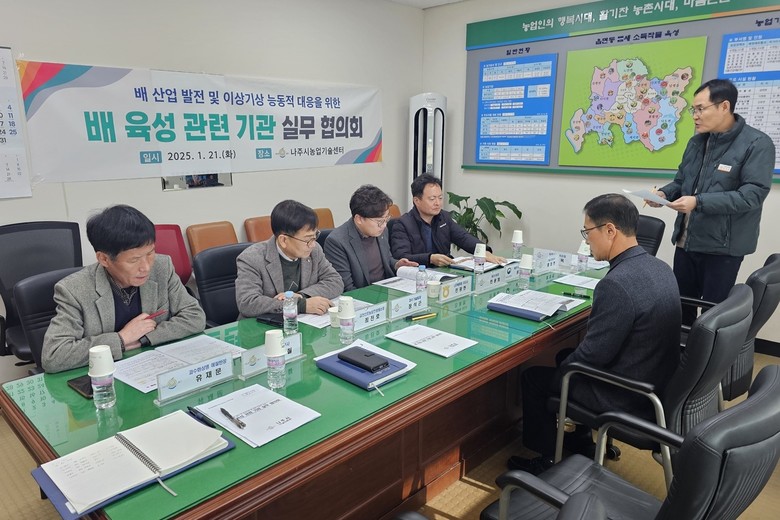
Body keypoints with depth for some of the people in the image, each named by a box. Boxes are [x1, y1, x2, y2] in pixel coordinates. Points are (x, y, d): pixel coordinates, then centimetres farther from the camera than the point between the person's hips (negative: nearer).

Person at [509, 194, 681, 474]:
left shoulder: (616, 284, -31)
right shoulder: (659, 267, -1)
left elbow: (593, 355, -24)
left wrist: (563, 368, -3)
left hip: (627, 396, -9)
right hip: (657, 380, 9)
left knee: (533, 377, 7)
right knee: (569, 355, 27)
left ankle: (546, 459, 25)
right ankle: (581, 439, 39)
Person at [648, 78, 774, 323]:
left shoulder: (757, 144, -11)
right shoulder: (697, 141, 10)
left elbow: (753, 194, -20)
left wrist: (699, 201, -27)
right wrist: (665, 193, -5)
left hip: (722, 247, -6)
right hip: (686, 241, 6)